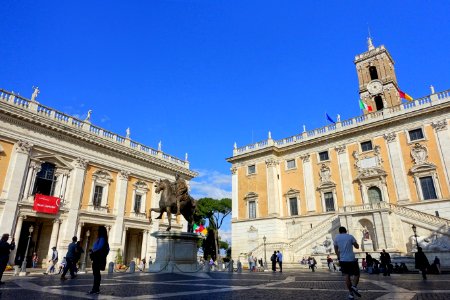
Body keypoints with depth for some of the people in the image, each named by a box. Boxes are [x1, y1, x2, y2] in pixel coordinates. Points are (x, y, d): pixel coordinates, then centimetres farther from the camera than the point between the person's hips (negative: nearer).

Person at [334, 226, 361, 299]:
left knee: (347, 275, 8)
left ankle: (350, 293, 4)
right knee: (356, 274, 13)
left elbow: (336, 250, 10)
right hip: (351, 259, -2)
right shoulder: (350, 236, -2)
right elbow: (357, 247, 4)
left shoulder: (336, 238, 5)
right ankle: (354, 286, -10)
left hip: (342, 260, 2)